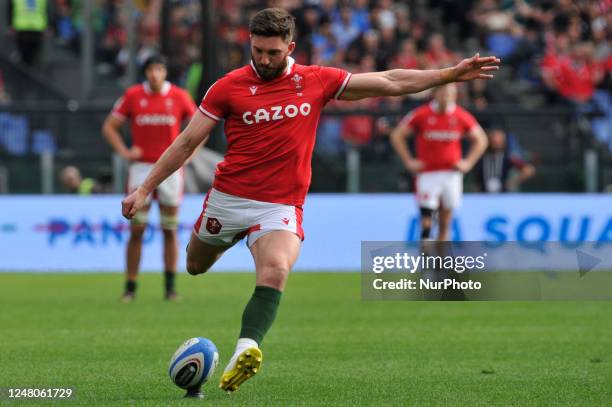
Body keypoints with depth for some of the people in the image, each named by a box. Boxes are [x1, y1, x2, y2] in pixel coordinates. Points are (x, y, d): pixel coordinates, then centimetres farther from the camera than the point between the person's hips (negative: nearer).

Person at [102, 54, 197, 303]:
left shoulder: (179, 96, 1)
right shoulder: (132, 95, 0)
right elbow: (109, 127, 7)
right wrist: (124, 152, -5)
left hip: (170, 168, 1)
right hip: (141, 168, -1)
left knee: (170, 231, 3)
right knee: (136, 230, -4)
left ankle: (170, 287, 11)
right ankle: (130, 287, 1)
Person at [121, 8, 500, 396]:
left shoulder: (316, 81, 3)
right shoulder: (229, 87, -2)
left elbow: (391, 83, 7)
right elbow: (188, 142, 3)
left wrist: (451, 73, 4)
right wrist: (145, 189, 0)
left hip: (281, 206, -1)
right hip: (227, 199, 1)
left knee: (275, 272, -29)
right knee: (195, 268, 17)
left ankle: (246, 350, -43)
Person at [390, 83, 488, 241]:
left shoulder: (461, 116, 0)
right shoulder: (421, 114, -7)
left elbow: (481, 140, 12)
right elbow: (397, 136, 0)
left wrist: (468, 163, 2)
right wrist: (409, 161, -4)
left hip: (451, 173, 3)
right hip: (427, 173, -3)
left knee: (445, 220, 8)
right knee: (426, 217, -12)